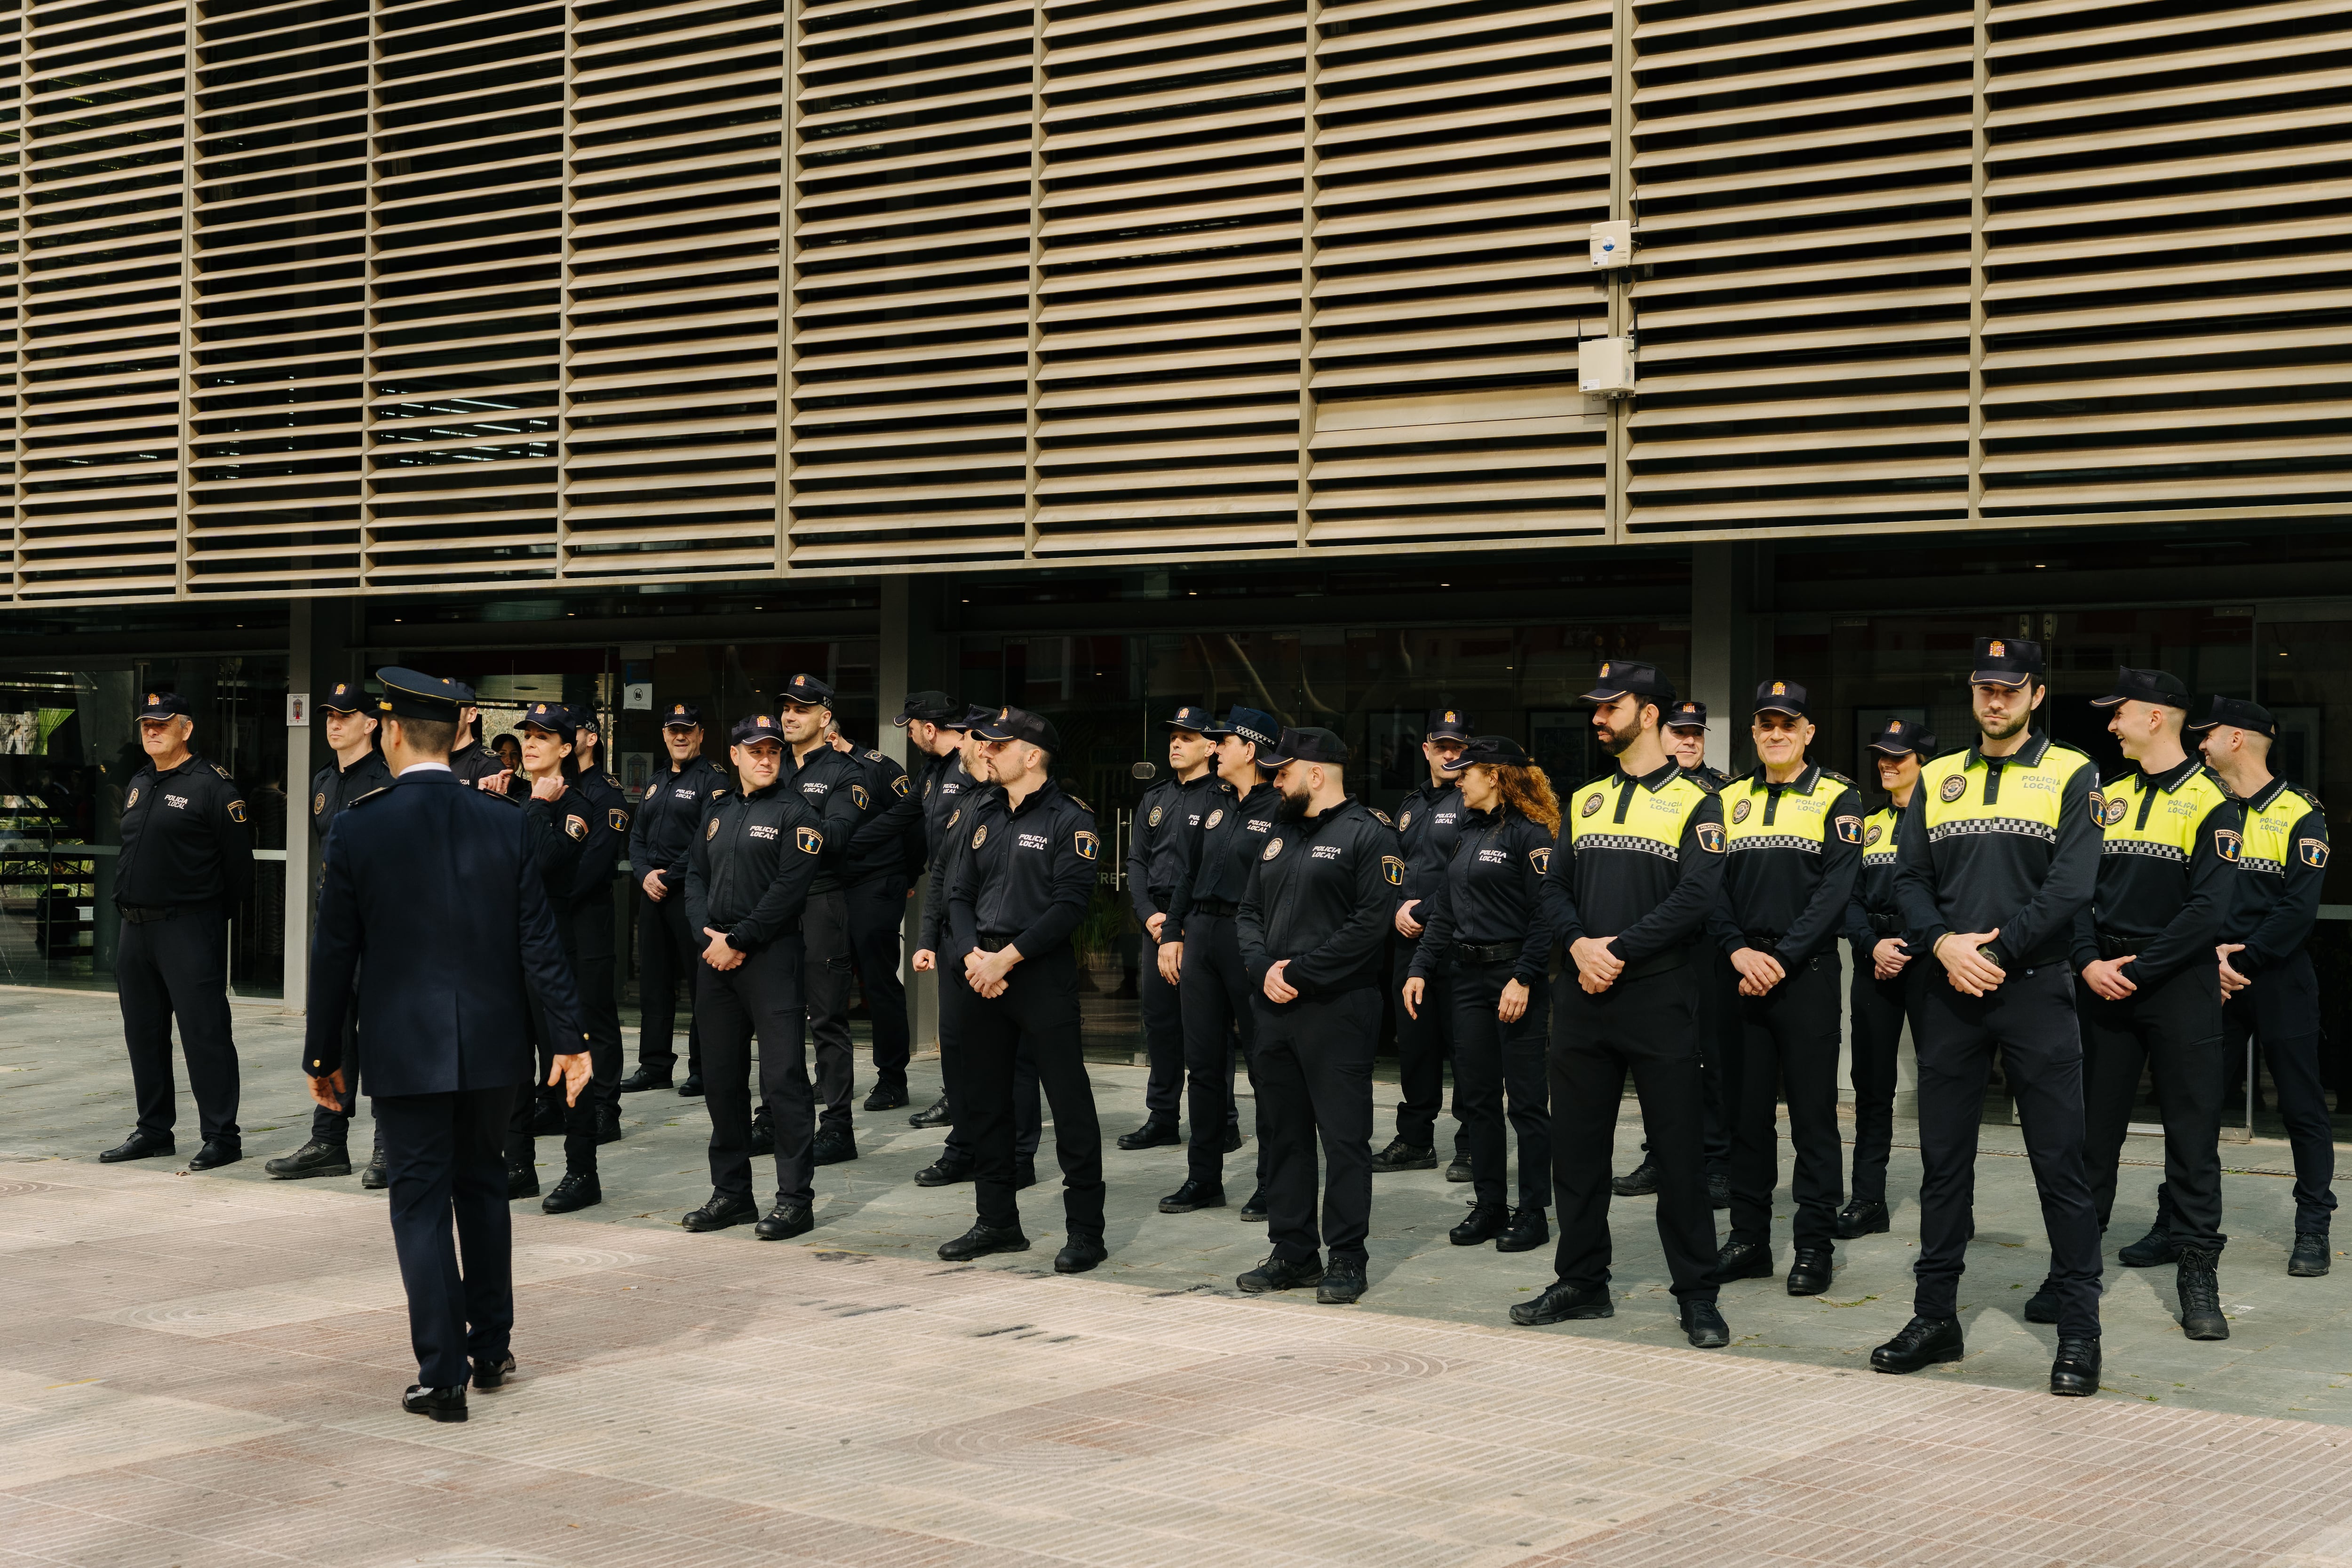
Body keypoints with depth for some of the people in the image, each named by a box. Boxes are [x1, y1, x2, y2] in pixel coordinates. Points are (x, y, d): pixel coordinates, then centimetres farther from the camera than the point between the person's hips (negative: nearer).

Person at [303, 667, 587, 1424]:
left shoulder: (357, 830, -8)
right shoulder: (506, 826, -2)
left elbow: (334, 955, -4)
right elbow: (539, 943, -2)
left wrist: (322, 1054, 5)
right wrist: (571, 1038, 5)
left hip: (405, 1049, -3)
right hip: (492, 1044, 3)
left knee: (421, 1202, 3)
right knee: (481, 1185, 20)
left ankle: (443, 1375, 1)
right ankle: (492, 1350, 27)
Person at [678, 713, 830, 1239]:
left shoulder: (795, 813, -4)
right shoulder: (716, 810, 16)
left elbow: (789, 889, -12)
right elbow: (695, 876, 13)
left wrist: (738, 941, -13)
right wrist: (707, 936, -3)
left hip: (771, 957, -7)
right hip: (715, 956, 7)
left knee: (783, 1078, -8)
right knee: (722, 1078, 11)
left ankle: (795, 1199, -5)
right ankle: (731, 1192, 20)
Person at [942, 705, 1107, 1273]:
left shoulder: (1069, 819, -8)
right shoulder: (985, 815, 14)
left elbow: (1069, 904, -16)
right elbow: (962, 894, 13)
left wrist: (1007, 958, -17)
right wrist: (974, 954, -5)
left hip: (1044, 974, -7)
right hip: (984, 973, 7)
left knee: (1069, 1103, -5)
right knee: (982, 1099, 11)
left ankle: (1085, 1230, 1)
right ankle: (997, 1221, 23)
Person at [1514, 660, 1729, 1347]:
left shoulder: (1694, 802, -2)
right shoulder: (1585, 801, 15)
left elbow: (1696, 896, -13)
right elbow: (1554, 886, 11)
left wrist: (1621, 950, -16)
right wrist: (1579, 943, -9)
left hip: (1658, 996, -5)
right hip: (1584, 999, 5)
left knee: (1678, 1150, -1)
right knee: (1578, 1147, 9)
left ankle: (1696, 1295, 6)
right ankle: (1582, 1282, 20)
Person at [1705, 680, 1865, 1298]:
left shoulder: (1836, 798, 0)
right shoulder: (1728, 800, 11)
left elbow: (1835, 889, -8)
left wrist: (1781, 959, -15)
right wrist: (1738, 951, -10)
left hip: (1806, 972, -4)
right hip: (1742, 972, 4)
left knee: (1813, 1111, -1)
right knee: (1746, 1109, 7)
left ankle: (1814, 1246, 5)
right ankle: (1748, 1240, 14)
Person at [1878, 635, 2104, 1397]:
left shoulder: (2071, 776, 1)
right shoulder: (1936, 779, 12)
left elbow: (2071, 886, -9)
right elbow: (1909, 878, 7)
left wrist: (1993, 948, -15)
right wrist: (1945, 945, -10)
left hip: (2034, 987, -4)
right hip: (1949, 991, 4)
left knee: (2059, 1160, -3)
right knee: (1943, 1158, 8)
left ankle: (2079, 1329, 3)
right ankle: (1936, 1316, 18)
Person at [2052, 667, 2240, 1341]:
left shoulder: (2212, 802, -5)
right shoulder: (2105, 797, 11)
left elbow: (2207, 909, -13)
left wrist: (2136, 972, -15)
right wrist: (2090, 963, -9)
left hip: (2180, 981, -4)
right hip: (2105, 982, 4)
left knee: (2192, 1128, 0)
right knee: (2092, 1126, 6)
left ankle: (2198, 1271, 7)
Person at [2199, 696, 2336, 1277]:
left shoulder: (2299, 815, -5)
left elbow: (2298, 909, -12)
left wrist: (2241, 957, -16)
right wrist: (2206, 957, -11)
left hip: (2279, 979, -4)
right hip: (2212, 982, 4)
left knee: (2302, 1106, 3)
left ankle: (2313, 1229, 13)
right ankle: (2174, 1225, 8)